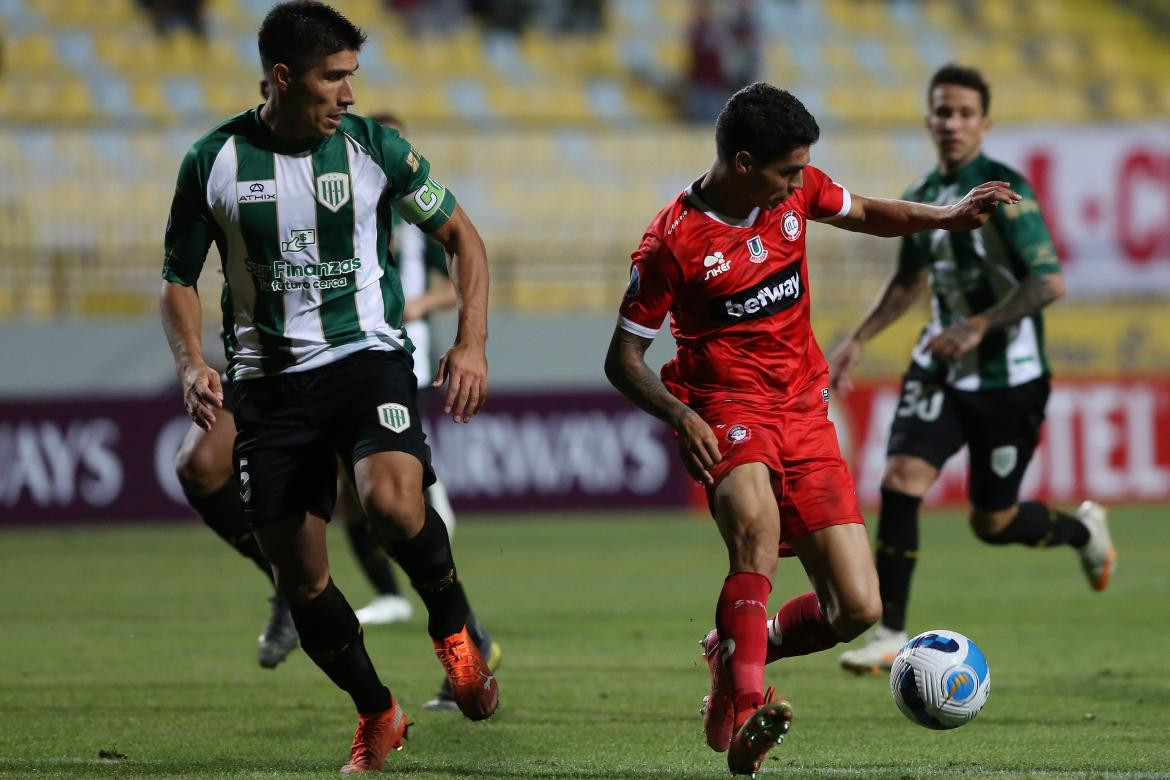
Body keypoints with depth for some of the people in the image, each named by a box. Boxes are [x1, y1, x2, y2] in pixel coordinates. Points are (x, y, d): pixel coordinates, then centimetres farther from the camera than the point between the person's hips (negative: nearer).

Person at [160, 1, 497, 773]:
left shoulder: (373, 147, -2)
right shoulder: (213, 161, -1)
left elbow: (462, 235, 8)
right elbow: (180, 278, 9)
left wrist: (472, 342, -5)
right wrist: (192, 364, -8)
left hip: (368, 357, -2)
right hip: (269, 381, 2)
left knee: (392, 500, -31)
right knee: (299, 579, 2)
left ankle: (454, 628, -3)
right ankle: (377, 714, 25)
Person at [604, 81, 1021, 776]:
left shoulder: (796, 191, 1)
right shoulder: (673, 241, -13)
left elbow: (866, 213, 23)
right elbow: (623, 360, -5)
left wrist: (944, 217, 6)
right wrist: (680, 416, -22)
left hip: (804, 415, 5)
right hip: (726, 412, -5)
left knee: (857, 609, -4)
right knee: (758, 524, -39)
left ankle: (736, 654, 24)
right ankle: (745, 716, -41)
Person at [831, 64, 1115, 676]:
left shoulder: (1004, 190, -15)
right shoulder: (922, 197, 6)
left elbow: (1048, 282, -22)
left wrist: (979, 326, -28)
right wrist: (858, 340, 15)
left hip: (1008, 379, -5)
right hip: (941, 371, 5)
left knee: (992, 524, 4)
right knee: (901, 478, -15)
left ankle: (1083, 529, 36)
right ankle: (890, 632, -10)